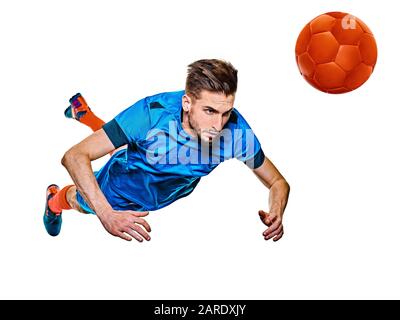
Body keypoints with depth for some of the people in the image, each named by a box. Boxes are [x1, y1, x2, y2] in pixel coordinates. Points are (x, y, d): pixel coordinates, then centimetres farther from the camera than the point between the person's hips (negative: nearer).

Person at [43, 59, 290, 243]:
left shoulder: (236, 129, -37)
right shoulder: (152, 113, -45)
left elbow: (278, 182, -22)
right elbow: (75, 157, -44)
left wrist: (276, 214, -46)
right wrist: (107, 214, -58)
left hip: (170, 195, 4)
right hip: (125, 189, -4)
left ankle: (84, 113, 58)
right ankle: (55, 200, 64)